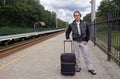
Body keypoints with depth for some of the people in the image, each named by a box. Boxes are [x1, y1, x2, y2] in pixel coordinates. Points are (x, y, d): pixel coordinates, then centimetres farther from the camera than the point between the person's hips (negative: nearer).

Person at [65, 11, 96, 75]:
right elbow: (67, 32, 11)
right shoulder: (71, 25, -1)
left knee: (86, 55, 2)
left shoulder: (84, 24, 1)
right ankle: (78, 67, 22)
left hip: (83, 42, 0)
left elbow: (88, 32, 6)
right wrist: (67, 38, -6)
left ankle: (90, 68, 10)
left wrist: (86, 40, -1)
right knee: (76, 56, 6)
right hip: (75, 42, 0)